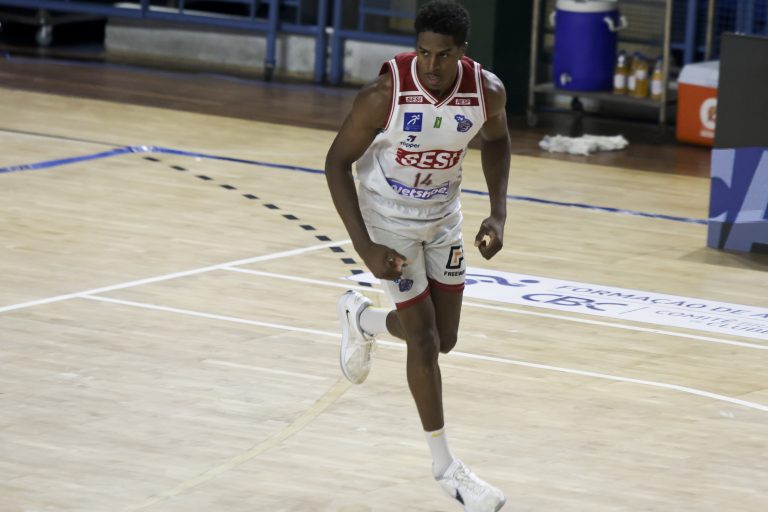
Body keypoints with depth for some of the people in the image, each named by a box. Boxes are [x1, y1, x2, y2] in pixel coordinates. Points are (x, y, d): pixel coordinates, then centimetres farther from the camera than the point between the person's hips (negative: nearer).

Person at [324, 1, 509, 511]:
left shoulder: (487, 90, -20)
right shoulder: (385, 94, -31)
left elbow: (496, 140, 4)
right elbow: (337, 162, -19)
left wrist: (498, 214, -6)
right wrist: (366, 247, -24)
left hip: (443, 216, 4)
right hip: (388, 217, -4)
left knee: (443, 338, 10)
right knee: (424, 338, -4)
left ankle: (361, 318, 41)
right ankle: (446, 465, 12)